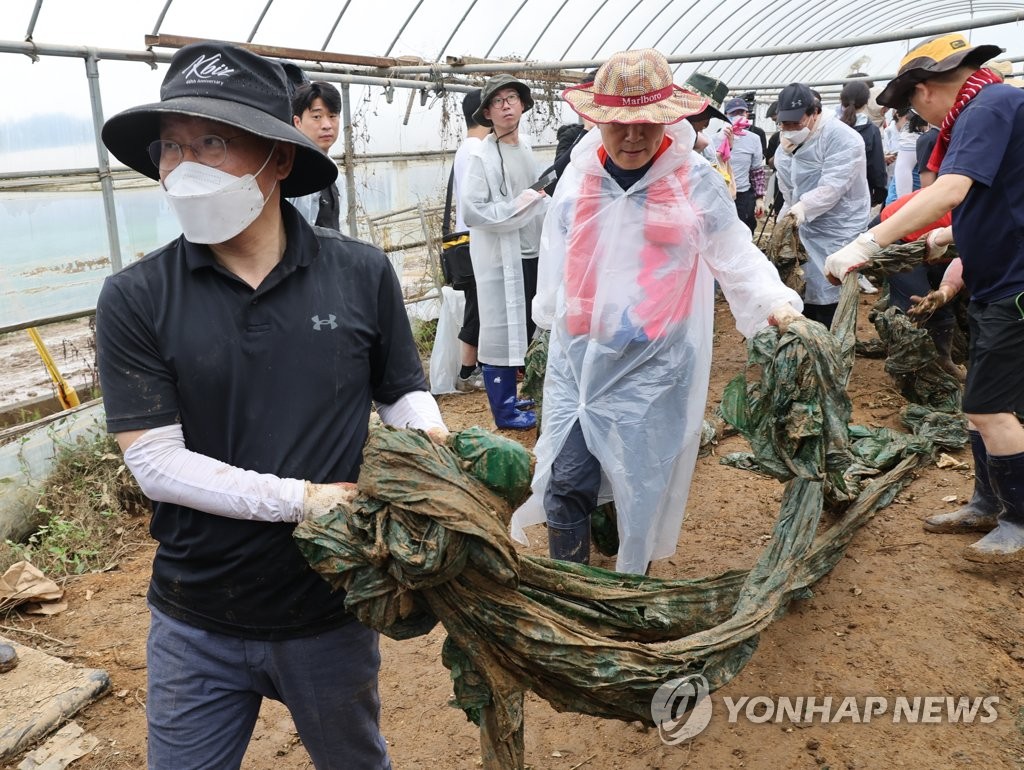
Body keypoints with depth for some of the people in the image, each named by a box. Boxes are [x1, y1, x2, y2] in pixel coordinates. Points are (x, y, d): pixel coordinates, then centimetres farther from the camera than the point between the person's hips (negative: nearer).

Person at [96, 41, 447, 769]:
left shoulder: (362, 274, -9)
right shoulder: (135, 299, -10)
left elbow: (404, 393, 2)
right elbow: (155, 462, -13)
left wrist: (427, 438, -19)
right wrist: (303, 499, -21)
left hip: (331, 611, 1)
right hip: (194, 624, 0)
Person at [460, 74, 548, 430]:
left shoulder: (525, 147, 11)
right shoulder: (482, 156, -12)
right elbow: (470, 210, -19)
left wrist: (541, 199, 6)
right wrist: (518, 205, -16)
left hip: (530, 255, 8)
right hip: (500, 258, -8)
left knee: (526, 331, 15)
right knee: (501, 334, 1)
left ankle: (511, 396, 31)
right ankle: (504, 410, 13)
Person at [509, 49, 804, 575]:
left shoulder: (695, 183, -5)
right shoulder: (576, 179, 4)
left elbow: (737, 256, 0)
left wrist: (776, 303, -16)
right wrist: (551, 323, 23)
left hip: (654, 363, -3)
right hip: (577, 355, 3)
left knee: (642, 483, 8)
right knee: (565, 481, 3)